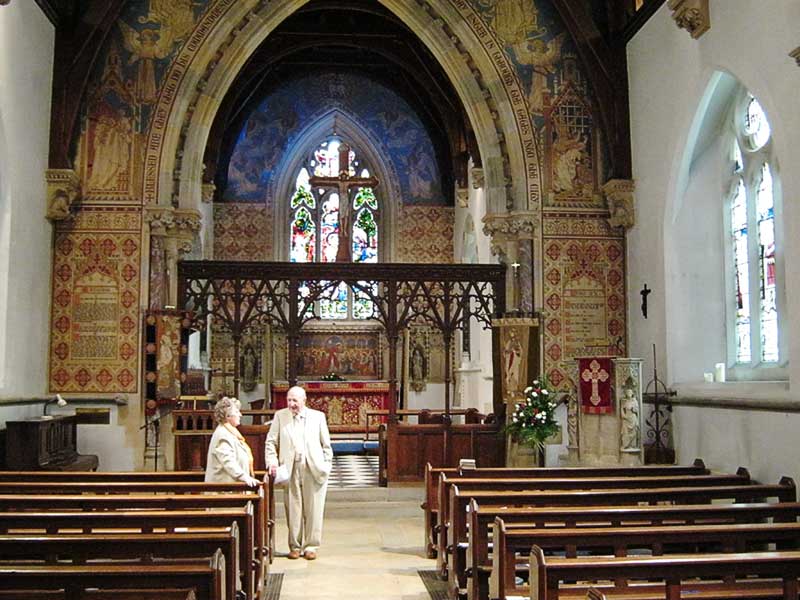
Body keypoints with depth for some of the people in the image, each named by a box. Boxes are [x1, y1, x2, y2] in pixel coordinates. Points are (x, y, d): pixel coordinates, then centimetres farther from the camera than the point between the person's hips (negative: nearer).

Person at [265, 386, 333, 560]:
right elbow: (271, 441, 7)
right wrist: (272, 460, -7)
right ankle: (295, 546, 15)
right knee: (293, 510, 4)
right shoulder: (280, 416, 7)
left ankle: (310, 546, 12)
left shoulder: (318, 416, 6)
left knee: (313, 510, 2)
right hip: (291, 469, 0)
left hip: (314, 469, 0)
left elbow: (326, 444, 8)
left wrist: (327, 465, 1)